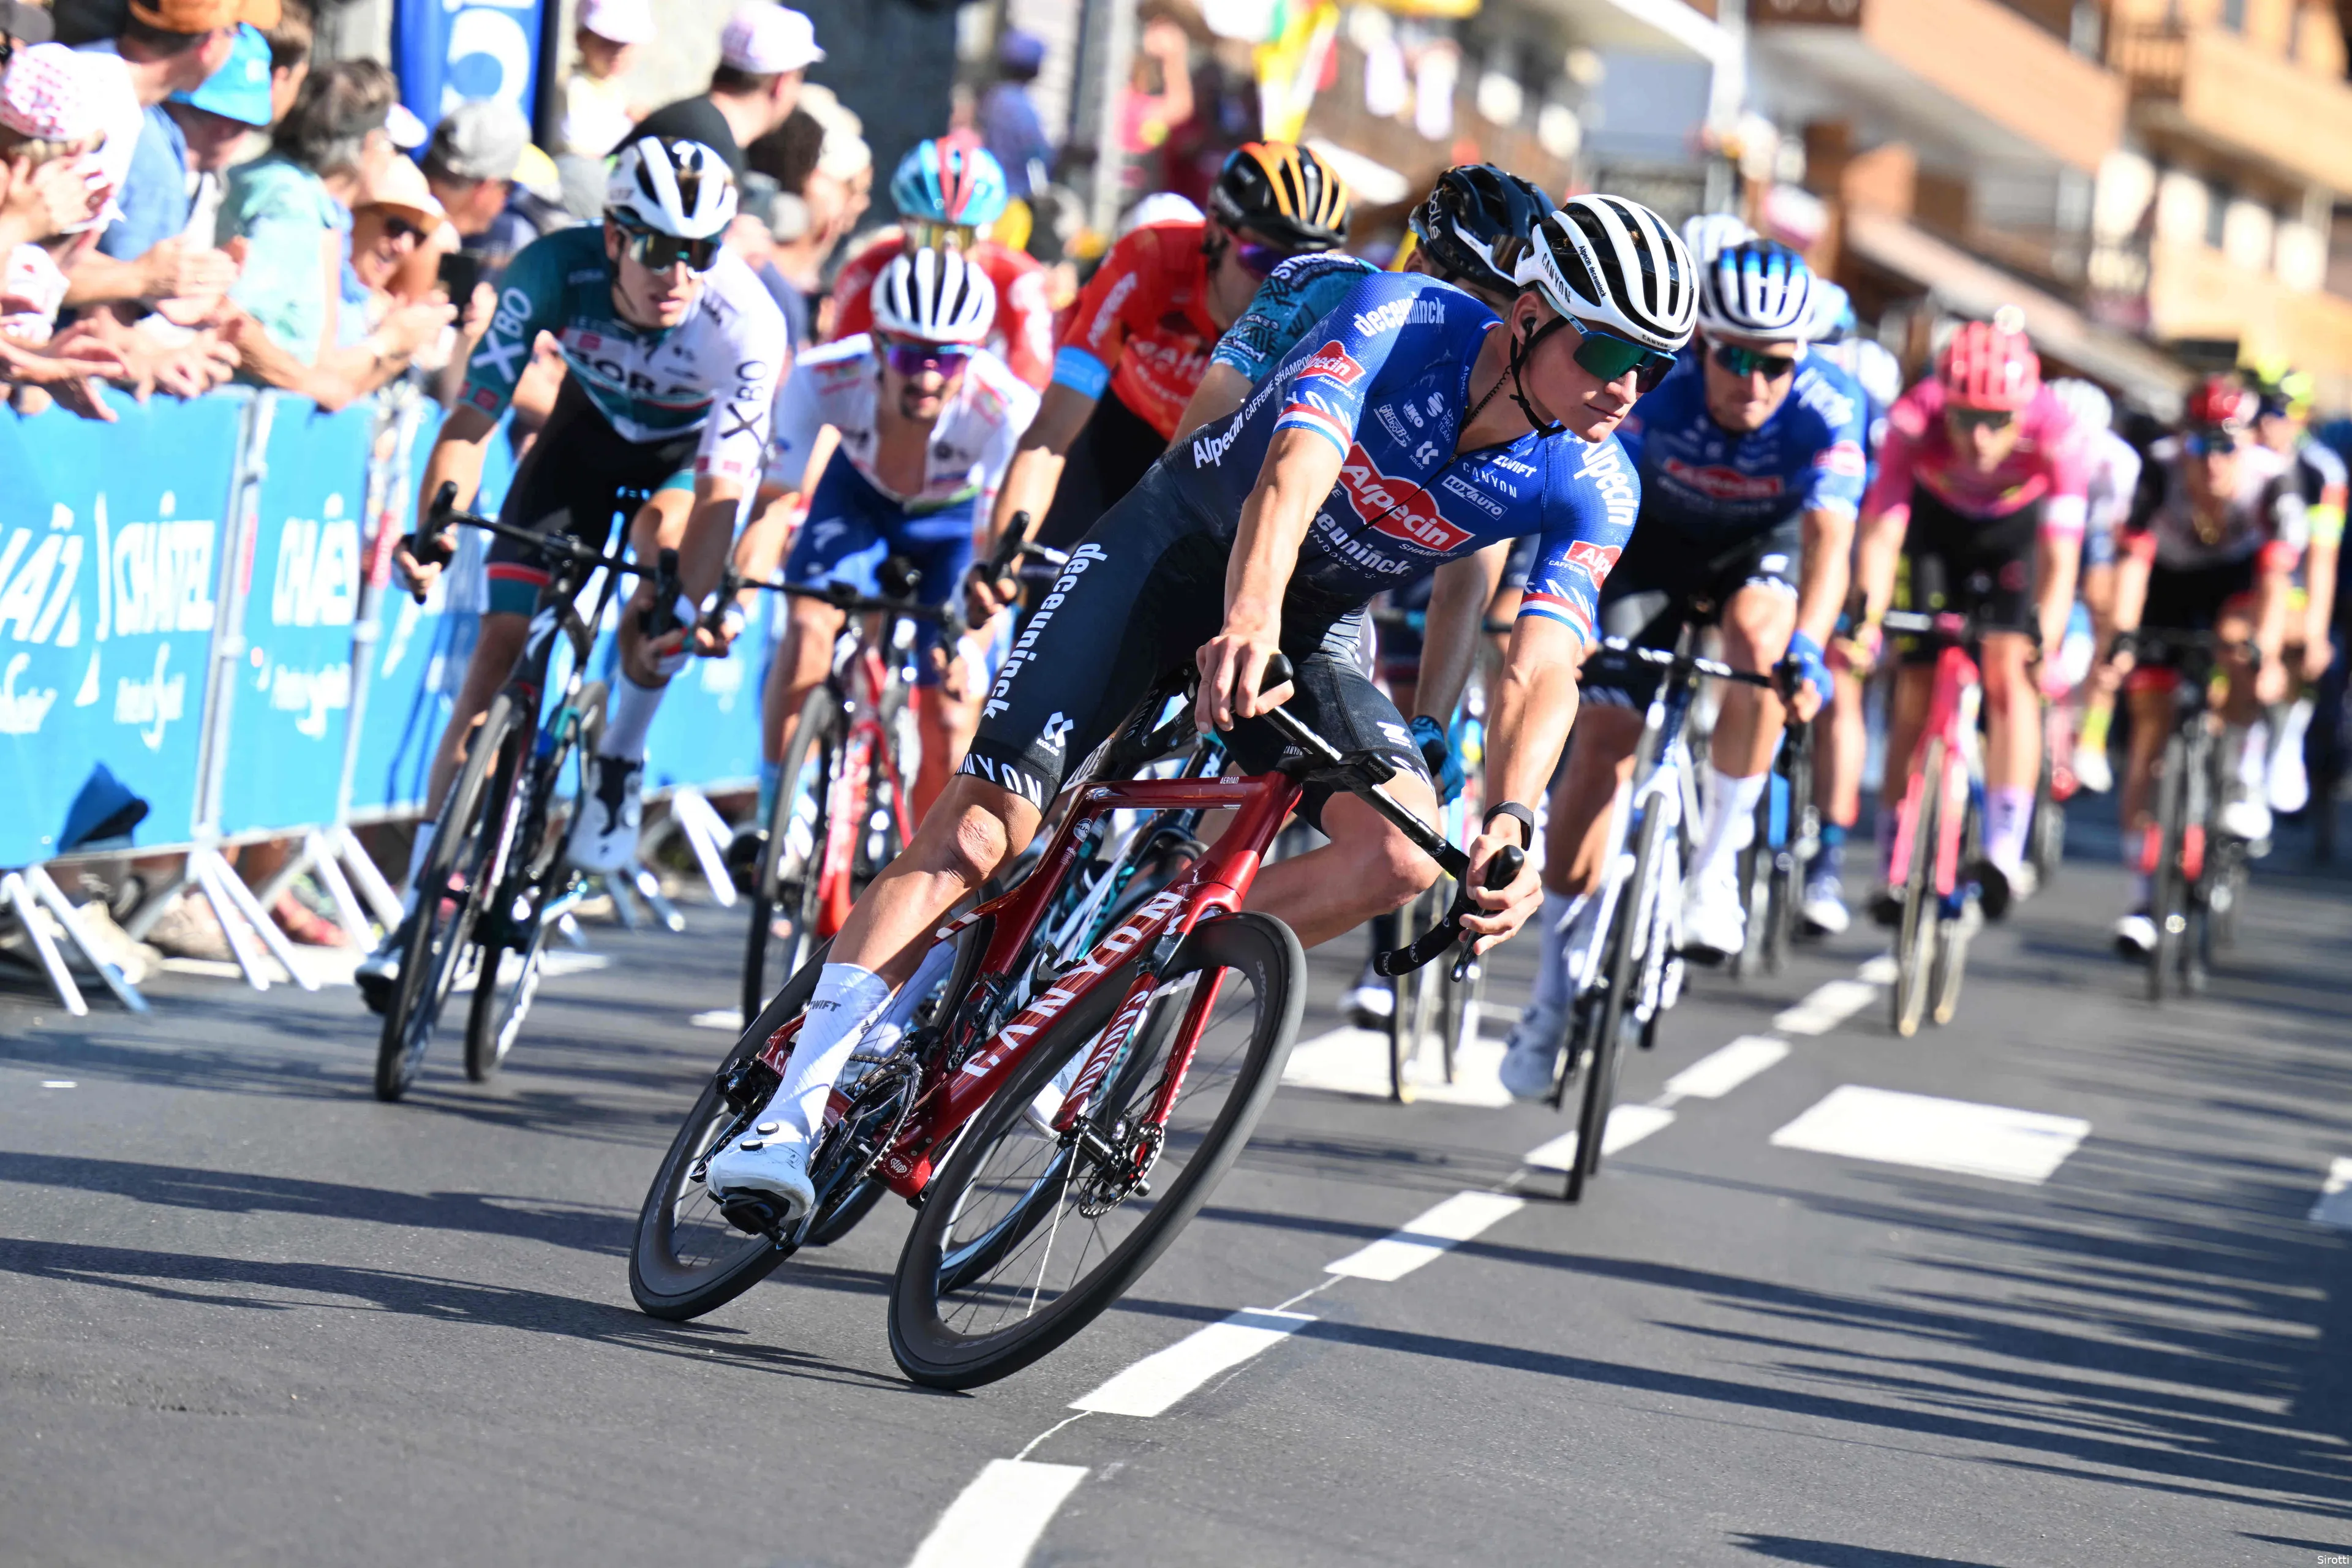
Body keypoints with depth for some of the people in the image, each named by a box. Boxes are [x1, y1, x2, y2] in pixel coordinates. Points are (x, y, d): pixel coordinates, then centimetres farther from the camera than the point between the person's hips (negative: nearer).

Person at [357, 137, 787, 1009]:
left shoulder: (746, 322, -35)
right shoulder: (555, 272, -31)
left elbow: (722, 493, -36)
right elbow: (473, 415, -29)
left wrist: (684, 610, -50)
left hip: (695, 450, -2)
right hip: (592, 427, 2)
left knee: (666, 534, -36)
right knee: (498, 647, -10)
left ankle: (618, 760, -10)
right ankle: (425, 906, -6)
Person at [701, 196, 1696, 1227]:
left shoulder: (1594, 491, -18)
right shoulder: (1399, 320, -27)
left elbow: (1542, 668, -29)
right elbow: (1289, 480, -41)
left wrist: (1510, 816, -48)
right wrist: (1247, 624, -61)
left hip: (1317, 628, 4)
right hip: (1180, 550, -3)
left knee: (1406, 849, -24)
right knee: (985, 822, -18)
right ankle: (792, 1112, -14)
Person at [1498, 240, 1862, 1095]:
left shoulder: (1827, 413, -31)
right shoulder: (1655, 388, -31)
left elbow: (1829, 536, -42)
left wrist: (1807, 646, -59)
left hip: (1763, 546, 0)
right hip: (1656, 543, 0)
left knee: (1756, 632, -34)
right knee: (1602, 743, -10)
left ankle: (1717, 861, -17)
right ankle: (1555, 989, 1)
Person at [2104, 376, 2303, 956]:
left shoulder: (2273, 478, -30)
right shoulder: (2161, 468, -30)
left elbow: (2276, 577, -37)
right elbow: (2133, 560, -35)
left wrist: (2267, 653, -49)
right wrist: (2121, 640, -46)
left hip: (2236, 577, 0)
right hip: (2170, 582, 0)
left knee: (2238, 640, -34)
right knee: (2151, 727, -7)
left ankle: (2243, 787, -13)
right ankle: (2141, 898, -5)